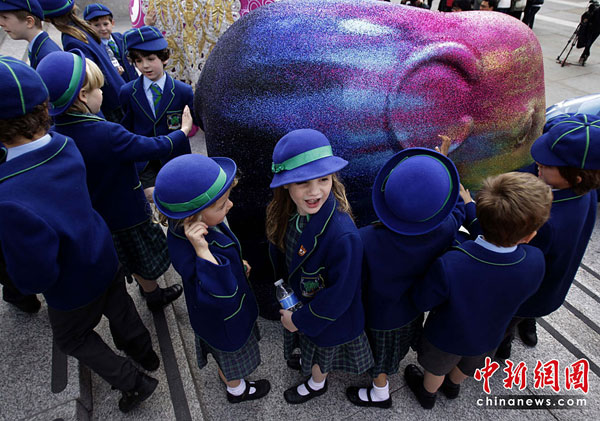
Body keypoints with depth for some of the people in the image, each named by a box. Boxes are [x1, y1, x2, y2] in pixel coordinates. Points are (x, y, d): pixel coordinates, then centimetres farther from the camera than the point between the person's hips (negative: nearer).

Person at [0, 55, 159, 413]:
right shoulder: (66, 147, -20)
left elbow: (35, 278, -27)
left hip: (74, 289, -5)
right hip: (106, 260, 5)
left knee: (72, 337, 24)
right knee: (120, 309, 29)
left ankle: (135, 383, 33)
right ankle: (145, 354, 55)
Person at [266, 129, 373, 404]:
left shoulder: (343, 236, -42)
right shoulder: (287, 213, -23)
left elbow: (337, 298, -29)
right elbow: (279, 251, -1)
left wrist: (299, 320, -17)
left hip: (329, 316, -5)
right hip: (298, 298, 5)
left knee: (321, 352, 28)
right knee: (308, 343, 36)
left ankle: (316, 384, 61)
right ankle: (308, 361, 70)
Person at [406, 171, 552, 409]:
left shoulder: (449, 267, -46)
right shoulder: (535, 263, -35)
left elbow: (421, 302, -26)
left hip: (446, 338, -3)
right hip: (488, 337, 3)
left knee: (437, 367, 31)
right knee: (467, 365, 37)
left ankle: (427, 394, 62)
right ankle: (453, 385, 68)